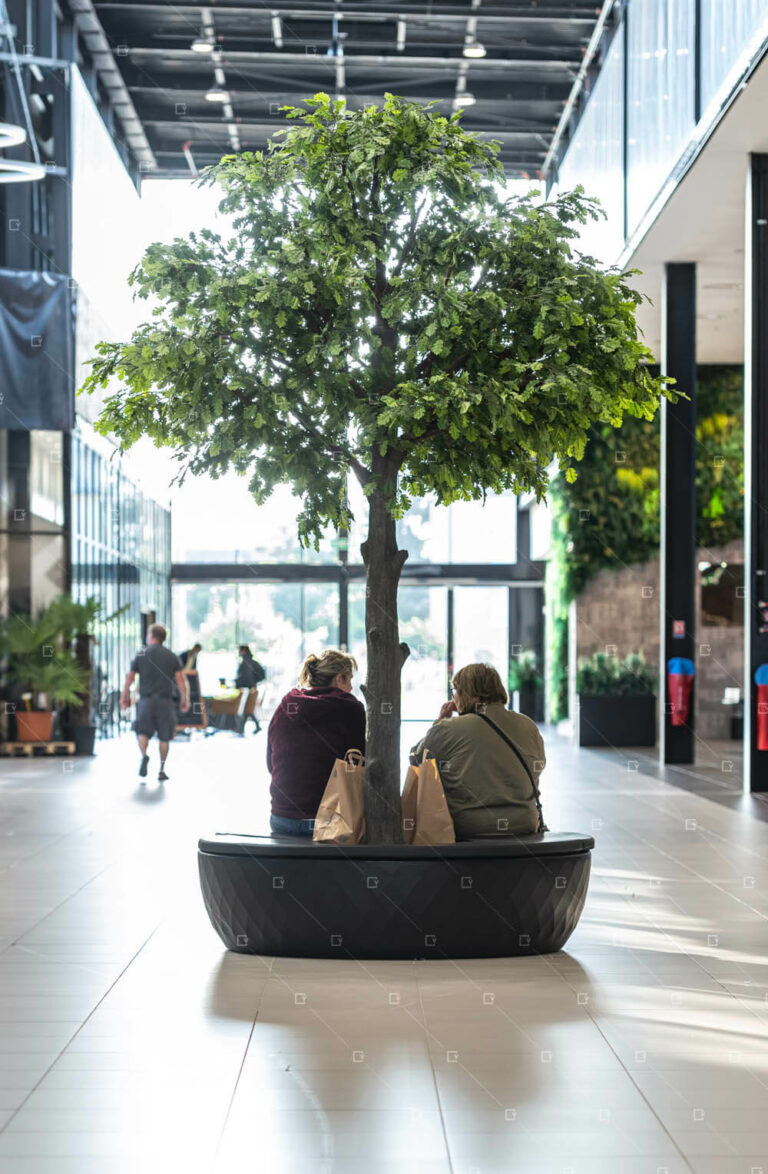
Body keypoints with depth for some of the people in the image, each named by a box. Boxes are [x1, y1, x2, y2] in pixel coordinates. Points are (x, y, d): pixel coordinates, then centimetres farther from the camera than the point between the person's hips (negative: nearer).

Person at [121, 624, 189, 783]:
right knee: (164, 737, 10)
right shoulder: (172, 657, 5)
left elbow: (129, 678, 3)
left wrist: (125, 697, 13)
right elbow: (180, 680, -2)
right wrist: (185, 700, 4)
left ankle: (144, 755, -26)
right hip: (165, 701, 1)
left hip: (146, 700, -1)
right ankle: (162, 771, 9)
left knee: (143, 731, 4)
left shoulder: (141, 655, 3)